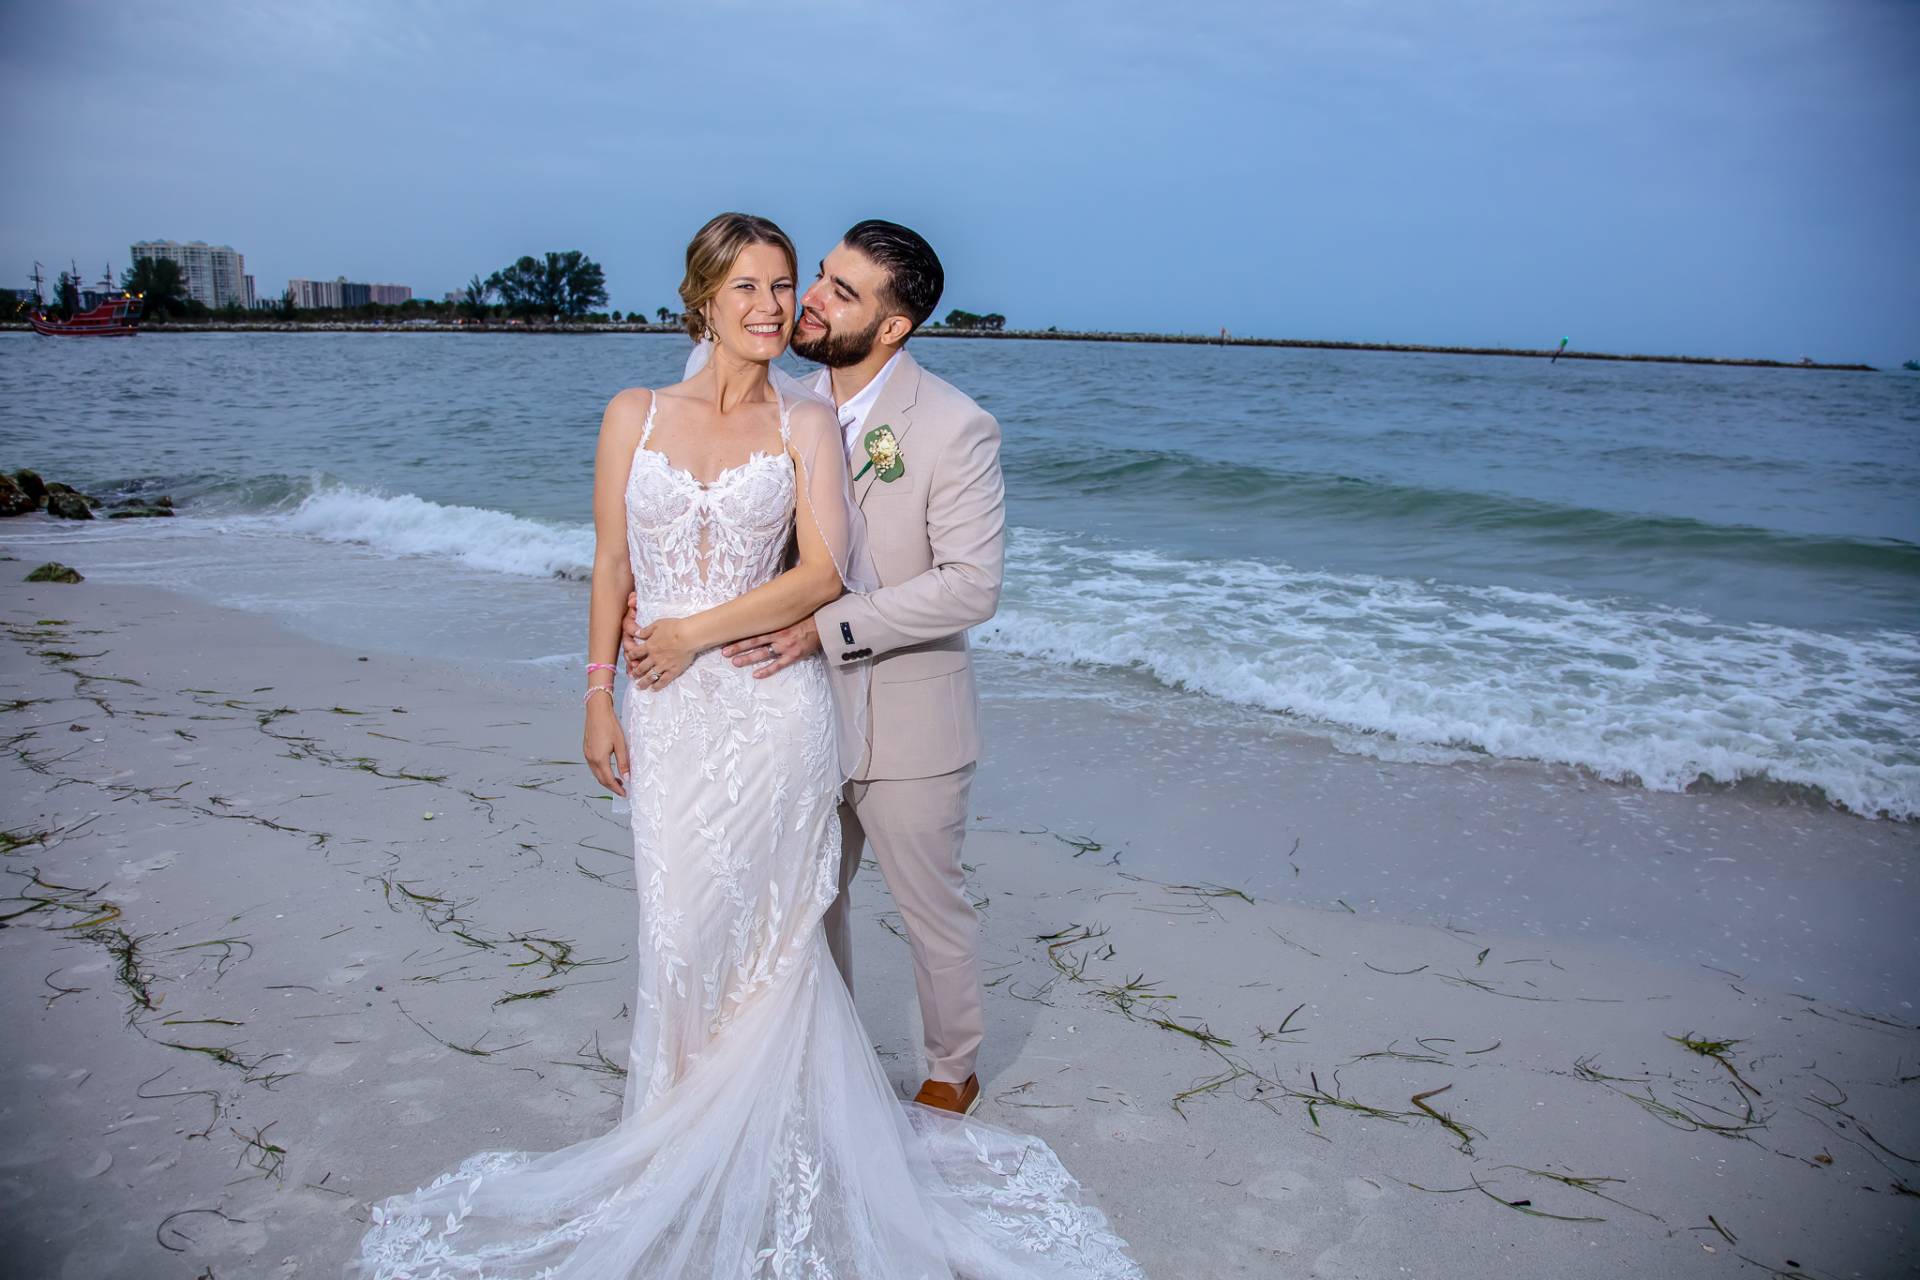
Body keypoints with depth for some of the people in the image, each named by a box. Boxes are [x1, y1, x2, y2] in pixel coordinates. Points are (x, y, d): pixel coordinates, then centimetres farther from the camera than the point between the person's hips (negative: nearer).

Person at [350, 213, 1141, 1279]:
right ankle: (696, 1125, 26)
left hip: (773, 708, -1)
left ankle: (752, 1155, 26)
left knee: (760, 931, 6)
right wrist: (598, 697, 5)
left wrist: (697, 633, -10)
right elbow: (612, 566, 8)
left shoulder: (806, 422, 2)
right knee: (680, 930, 4)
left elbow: (821, 572, -6)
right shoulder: (635, 415, 7)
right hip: (669, 716, 2)